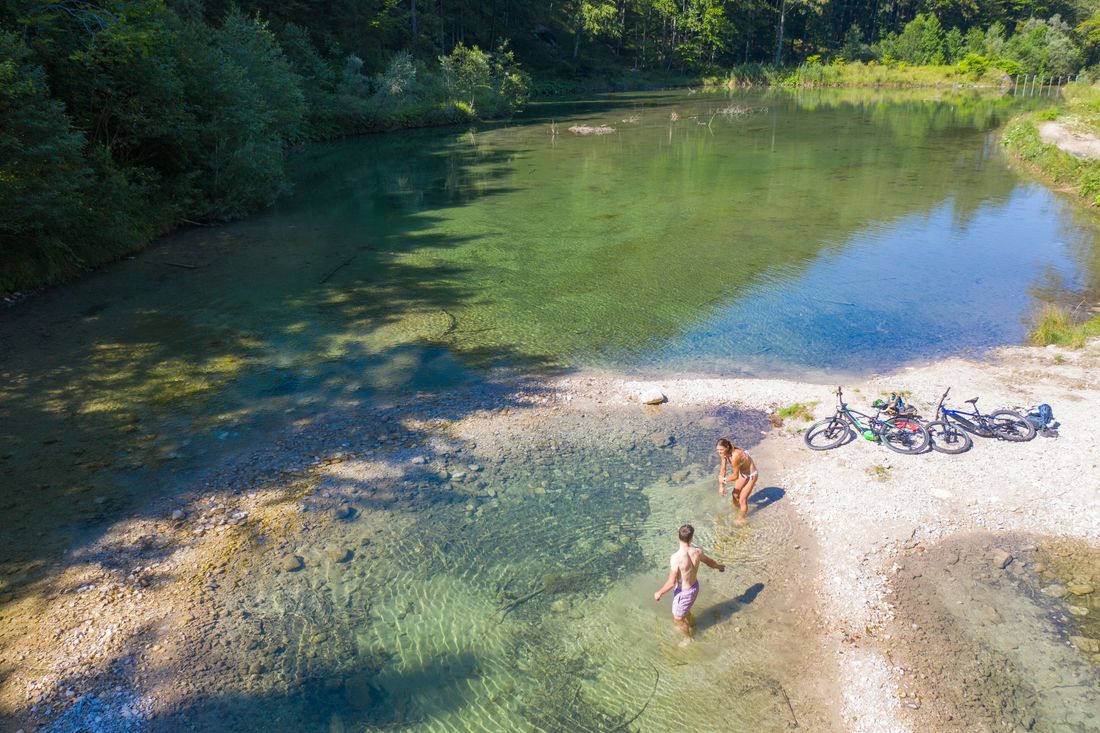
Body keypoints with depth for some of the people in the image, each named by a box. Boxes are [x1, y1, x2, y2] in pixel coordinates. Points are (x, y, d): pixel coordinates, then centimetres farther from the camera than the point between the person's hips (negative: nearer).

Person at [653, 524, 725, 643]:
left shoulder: (676, 557, -35)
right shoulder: (697, 551, -16)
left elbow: (671, 583, -29)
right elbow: (709, 561, 7)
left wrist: (659, 593, -12)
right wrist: (719, 566, 30)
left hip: (683, 592, -6)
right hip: (694, 587, 6)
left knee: (677, 619, 21)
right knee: (685, 610, 35)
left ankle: (688, 638, 44)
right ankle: (689, 627, 61)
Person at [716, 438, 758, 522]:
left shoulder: (735, 456, -42)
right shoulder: (724, 453, -18)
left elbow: (735, 476, -30)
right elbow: (722, 470, -8)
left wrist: (724, 479, -14)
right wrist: (721, 486, -8)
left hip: (751, 475, -8)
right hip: (742, 473, 8)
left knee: (742, 500, 1)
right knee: (735, 494, 24)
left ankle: (742, 519, 26)